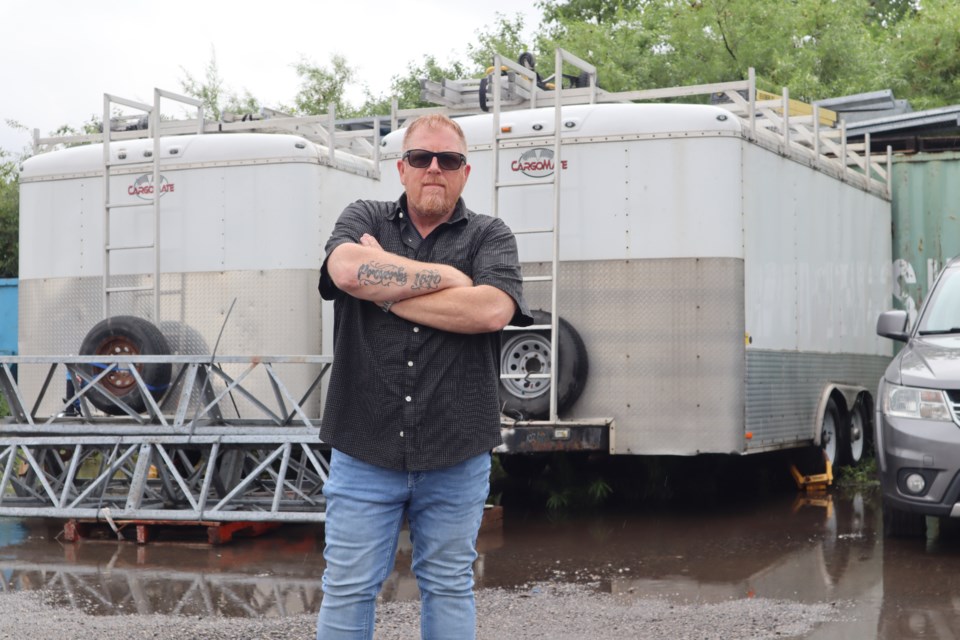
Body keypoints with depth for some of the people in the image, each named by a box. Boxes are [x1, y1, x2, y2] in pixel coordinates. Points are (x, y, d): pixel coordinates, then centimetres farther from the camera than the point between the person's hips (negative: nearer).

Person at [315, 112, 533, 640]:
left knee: (449, 590, 12)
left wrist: (385, 290, -11)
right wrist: (446, 275, -11)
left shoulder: (491, 236, 5)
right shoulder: (363, 219, 7)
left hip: (456, 457, 0)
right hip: (365, 452, 0)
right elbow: (348, 269, -17)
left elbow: (491, 310, -16)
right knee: (347, 591, 6)